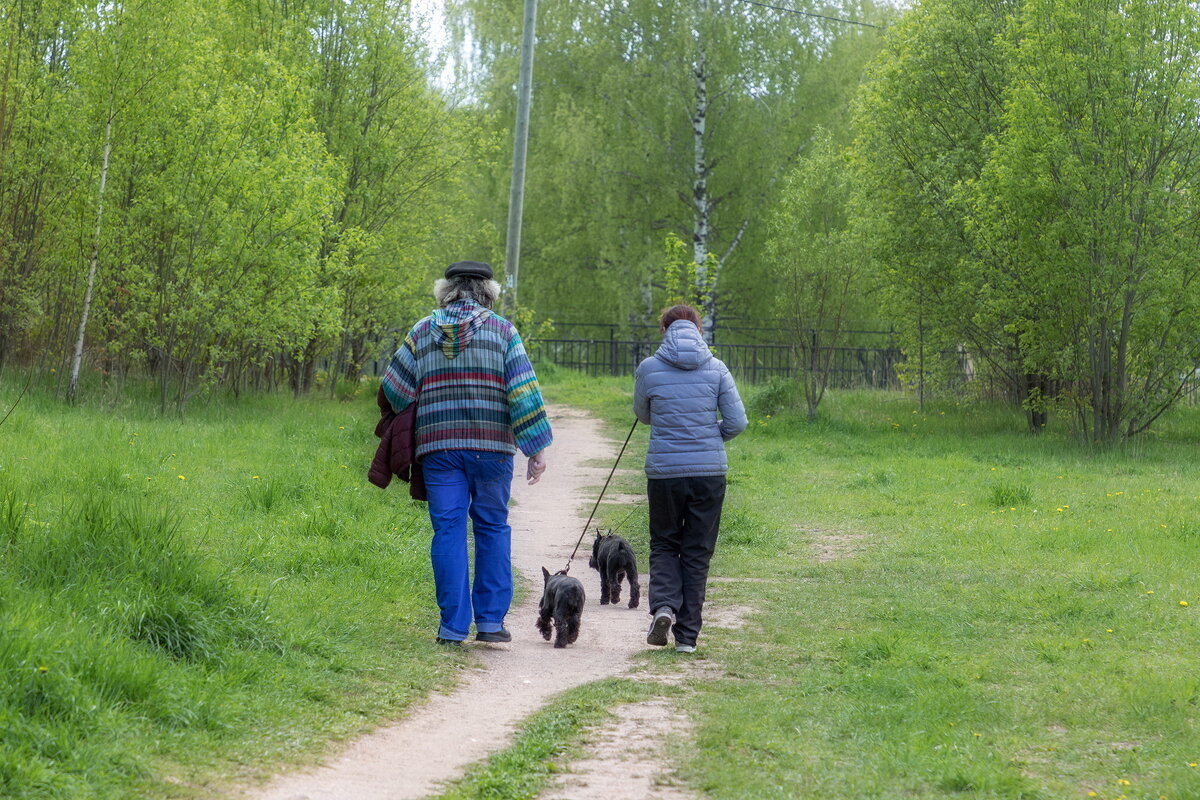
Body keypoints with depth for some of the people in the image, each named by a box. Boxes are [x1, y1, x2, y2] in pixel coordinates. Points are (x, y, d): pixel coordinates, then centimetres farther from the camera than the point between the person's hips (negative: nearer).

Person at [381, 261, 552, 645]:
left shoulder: (423, 331, 6)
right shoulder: (501, 330, 2)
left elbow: (395, 389, 5)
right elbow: (523, 390, -5)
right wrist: (536, 447, -4)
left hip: (438, 446, 1)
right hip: (491, 446, -1)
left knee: (448, 531, 3)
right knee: (492, 527, 11)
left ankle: (453, 626, 1)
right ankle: (491, 620, 10)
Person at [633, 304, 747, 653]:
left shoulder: (649, 369, -3)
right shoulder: (716, 369, -1)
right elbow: (737, 422, -2)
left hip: (664, 471, -1)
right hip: (710, 471, 1)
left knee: (664, 545, 17)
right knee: (698, 552, 9)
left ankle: (663, 604, -8)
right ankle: (687, 634, 9)